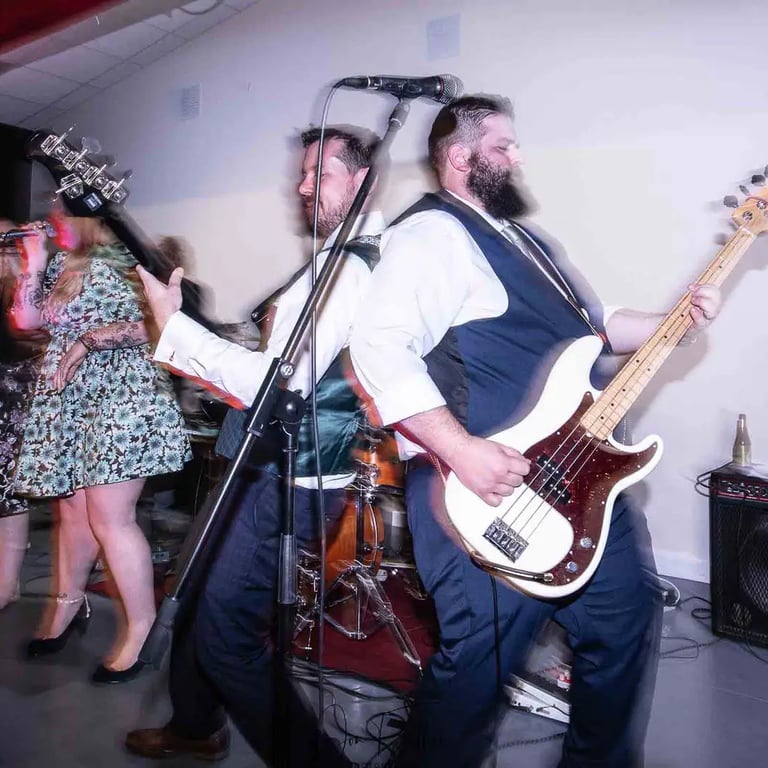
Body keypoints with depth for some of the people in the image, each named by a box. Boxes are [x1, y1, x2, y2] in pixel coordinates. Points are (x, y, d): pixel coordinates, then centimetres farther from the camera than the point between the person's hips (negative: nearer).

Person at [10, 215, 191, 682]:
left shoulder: (125, 262, -2)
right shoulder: (63, 267, 18)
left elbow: (148, 324, -12)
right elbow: (27, 319, 11)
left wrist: (89, 339, -17)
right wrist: (34, 263, 5)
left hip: (120, 395, -7)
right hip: (70, 402, 7)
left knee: (109, 518, -8)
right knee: (72, 509, 14)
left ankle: (142, 626, 4)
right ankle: (70, 602, 33)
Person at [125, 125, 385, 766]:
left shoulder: (357, 266, -18)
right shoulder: (334, 260, 15)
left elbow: (282, 381, -25)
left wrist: (174, 323, -20)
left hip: (293, 478, -10)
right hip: (270, 462, 10)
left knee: (224, 630, -2)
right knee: (198, 591, 22)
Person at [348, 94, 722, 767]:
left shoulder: (527, 239, 22)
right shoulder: (431, 234, -10)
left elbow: (595, 326, 28)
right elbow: (378, 349, -23)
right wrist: (461, 451, -29)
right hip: (491, 490, -10)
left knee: (628, 617, 18)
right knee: (479, 661, -3)